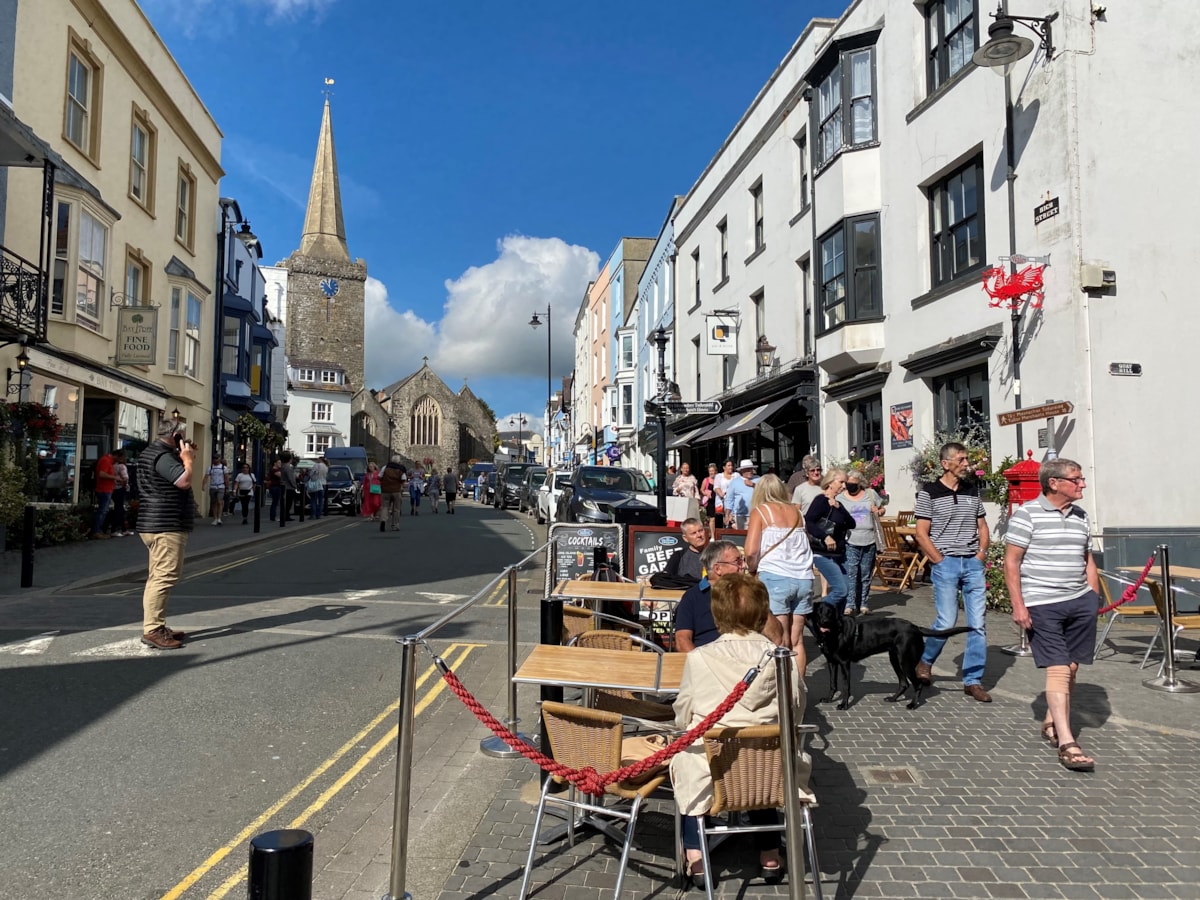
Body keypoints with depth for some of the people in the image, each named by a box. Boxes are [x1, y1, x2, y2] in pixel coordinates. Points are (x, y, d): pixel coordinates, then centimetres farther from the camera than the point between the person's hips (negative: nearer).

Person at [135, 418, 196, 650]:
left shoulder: (151, 452, 19)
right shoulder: (162, 456, -15)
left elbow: (176, 477, 26)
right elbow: (184, 481, -26)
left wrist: (185, 458, 13)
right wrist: (188, 460, -10)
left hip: (155, 524, 12)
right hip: (166, 526, -12)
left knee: (158, 577, 14)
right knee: (164, 577, -12)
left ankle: (155, 627, 20)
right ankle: (152, 630, -12)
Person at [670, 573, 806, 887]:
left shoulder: (699, 658, -12)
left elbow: (682, 718, -2)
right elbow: (795, 714, 3)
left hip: (710, 770, -2)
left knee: (684, 762, 32)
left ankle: (695, 860, 26)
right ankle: (769, 856, 43)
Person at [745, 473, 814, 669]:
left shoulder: (760, 511, 3)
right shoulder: (796, 511, 16)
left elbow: (751, 551, -6)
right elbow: (805, 547, 12)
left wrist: (752, 570, 10)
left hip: (775, 578, -4)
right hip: (804, 579, 4)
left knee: (781, 642, -1)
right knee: (797, 641, 10)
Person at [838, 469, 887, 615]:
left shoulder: (870, 494, 8)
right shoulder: (840, 498, 2)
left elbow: (882, 508, 20)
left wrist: (879, 511, -2)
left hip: (869, 542, 3)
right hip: (850, 542, -3)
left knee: (866, 576, 10)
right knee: (850, 574, -13)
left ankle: (863, 605, 19)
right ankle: (850, 605, -13)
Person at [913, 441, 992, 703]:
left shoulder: (972, 491, 11)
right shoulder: (928, 493, -5)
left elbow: (982, 526, 18)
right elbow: (921, 534, -6)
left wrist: (981, 554, 5)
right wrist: (940, 561, -10)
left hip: (973, 563, 5)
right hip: (946, 564, -5)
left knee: (977, 624, 3)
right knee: (947, 622, -6)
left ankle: (973, 680, 13)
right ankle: (925, 660, 21)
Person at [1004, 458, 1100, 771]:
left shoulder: (1080, 517, 13)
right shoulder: (1027, 514, -7)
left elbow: (1088, 560, 21)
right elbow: (1011, 561, -8)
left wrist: (1094, 598, 13)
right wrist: (1018, 605, -12)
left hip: (1080, 602, 6)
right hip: (1042, 605, -6)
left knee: (1071, 667, 11)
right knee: (1058, 669, -8)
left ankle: (1051, 723, 28)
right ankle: (1067, 743, -7)